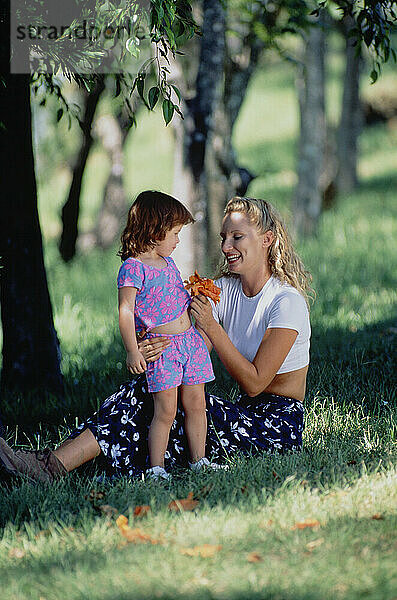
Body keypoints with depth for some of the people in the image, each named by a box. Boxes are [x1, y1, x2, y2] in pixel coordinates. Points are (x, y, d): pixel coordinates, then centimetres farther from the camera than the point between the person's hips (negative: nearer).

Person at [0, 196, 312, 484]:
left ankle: (55, 467, -25)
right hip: (245, 410, 7)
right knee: (144, 391, -14)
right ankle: (53, 463, -26)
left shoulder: (287, 301, -15)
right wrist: (164, 348, -27)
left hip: (278, 427, -7)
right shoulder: (224, 289, 8)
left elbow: (254, 382, -17)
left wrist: (211, 326, -20)